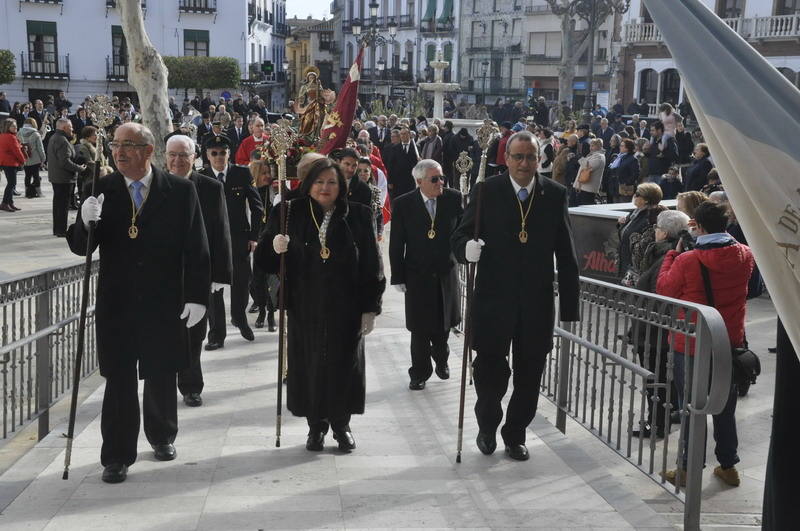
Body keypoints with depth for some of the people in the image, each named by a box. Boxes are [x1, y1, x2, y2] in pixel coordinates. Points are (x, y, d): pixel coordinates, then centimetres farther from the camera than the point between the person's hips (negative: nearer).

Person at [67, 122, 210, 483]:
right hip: (117, 304, 0)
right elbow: (80, 248, -1)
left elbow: (196, 249, -1)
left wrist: (197, 296, -5)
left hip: (164, 304, 0)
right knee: (119, 380, 1)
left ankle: (162, 436, 38)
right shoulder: (102, 190, 0)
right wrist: (86, 223, -22)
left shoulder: (180, 191, -3)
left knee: (161, 376, 14)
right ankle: (117, 456, 11)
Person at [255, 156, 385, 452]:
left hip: (345, 309, 0)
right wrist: (274, 247, -19)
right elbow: (264, 259, 4)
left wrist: (370, 308, -3)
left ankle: (341, 424, 25)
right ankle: (316, 426, 23)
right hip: (305, 309, 1)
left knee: (344, 365, 6)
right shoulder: (291, 214, 2)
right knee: (309, 366, 5)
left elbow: (371, 266, 1)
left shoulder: (357, 216, 0)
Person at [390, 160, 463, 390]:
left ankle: (441, 358, 43)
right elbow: (396, 245, -5)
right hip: (417, 276, -2)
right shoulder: (403, 204, -9)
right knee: (420, 328, 5)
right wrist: (398, 277, -5)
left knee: (443, 324, 17)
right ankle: (419, 373, 22)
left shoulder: (453, 198, -5)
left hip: (446, 273, 2)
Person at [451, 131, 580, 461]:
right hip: (494, 298, -2)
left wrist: (569, 305, 1)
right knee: (490, 371, 3)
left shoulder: (555, 195, 2)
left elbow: (566, 254, 4)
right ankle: (487, 426, 31)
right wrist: (467, 248, -27)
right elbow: (460, 237, -2)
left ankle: (515, 435, 30)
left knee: (529, 376, 11)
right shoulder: (486, 192, -2)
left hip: (537, 302, 2)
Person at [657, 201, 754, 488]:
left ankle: (689, 469, 15)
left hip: (691, 345, -4)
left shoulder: (686, 261, -21)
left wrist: (672, 254, 2)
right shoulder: (745, 255, -7)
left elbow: (664, 289, -6)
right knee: (725, 406, 17)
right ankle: (728, 465, 26)